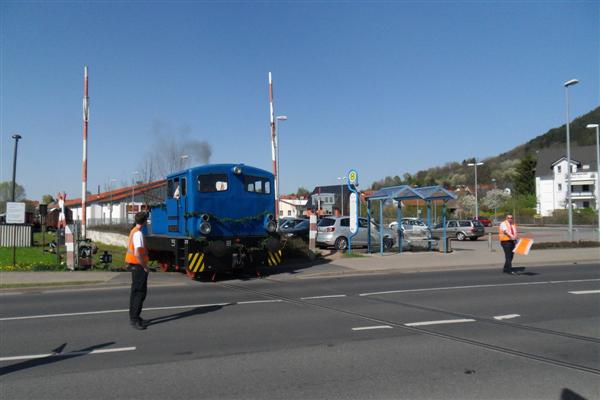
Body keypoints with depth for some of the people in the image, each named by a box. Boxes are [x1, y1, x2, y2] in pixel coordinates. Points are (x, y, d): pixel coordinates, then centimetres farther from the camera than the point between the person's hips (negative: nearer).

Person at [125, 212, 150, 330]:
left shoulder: (133, 231, 10)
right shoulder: (138, 233, -19)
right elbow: (137, 253, -27)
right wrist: (145, 267, -16)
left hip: (135, 266, 10)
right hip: (139, 266, -10)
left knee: (135, 291, 17)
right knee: (140, 292, -6)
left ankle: (133, 317, 26)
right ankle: (135, 319, -5)